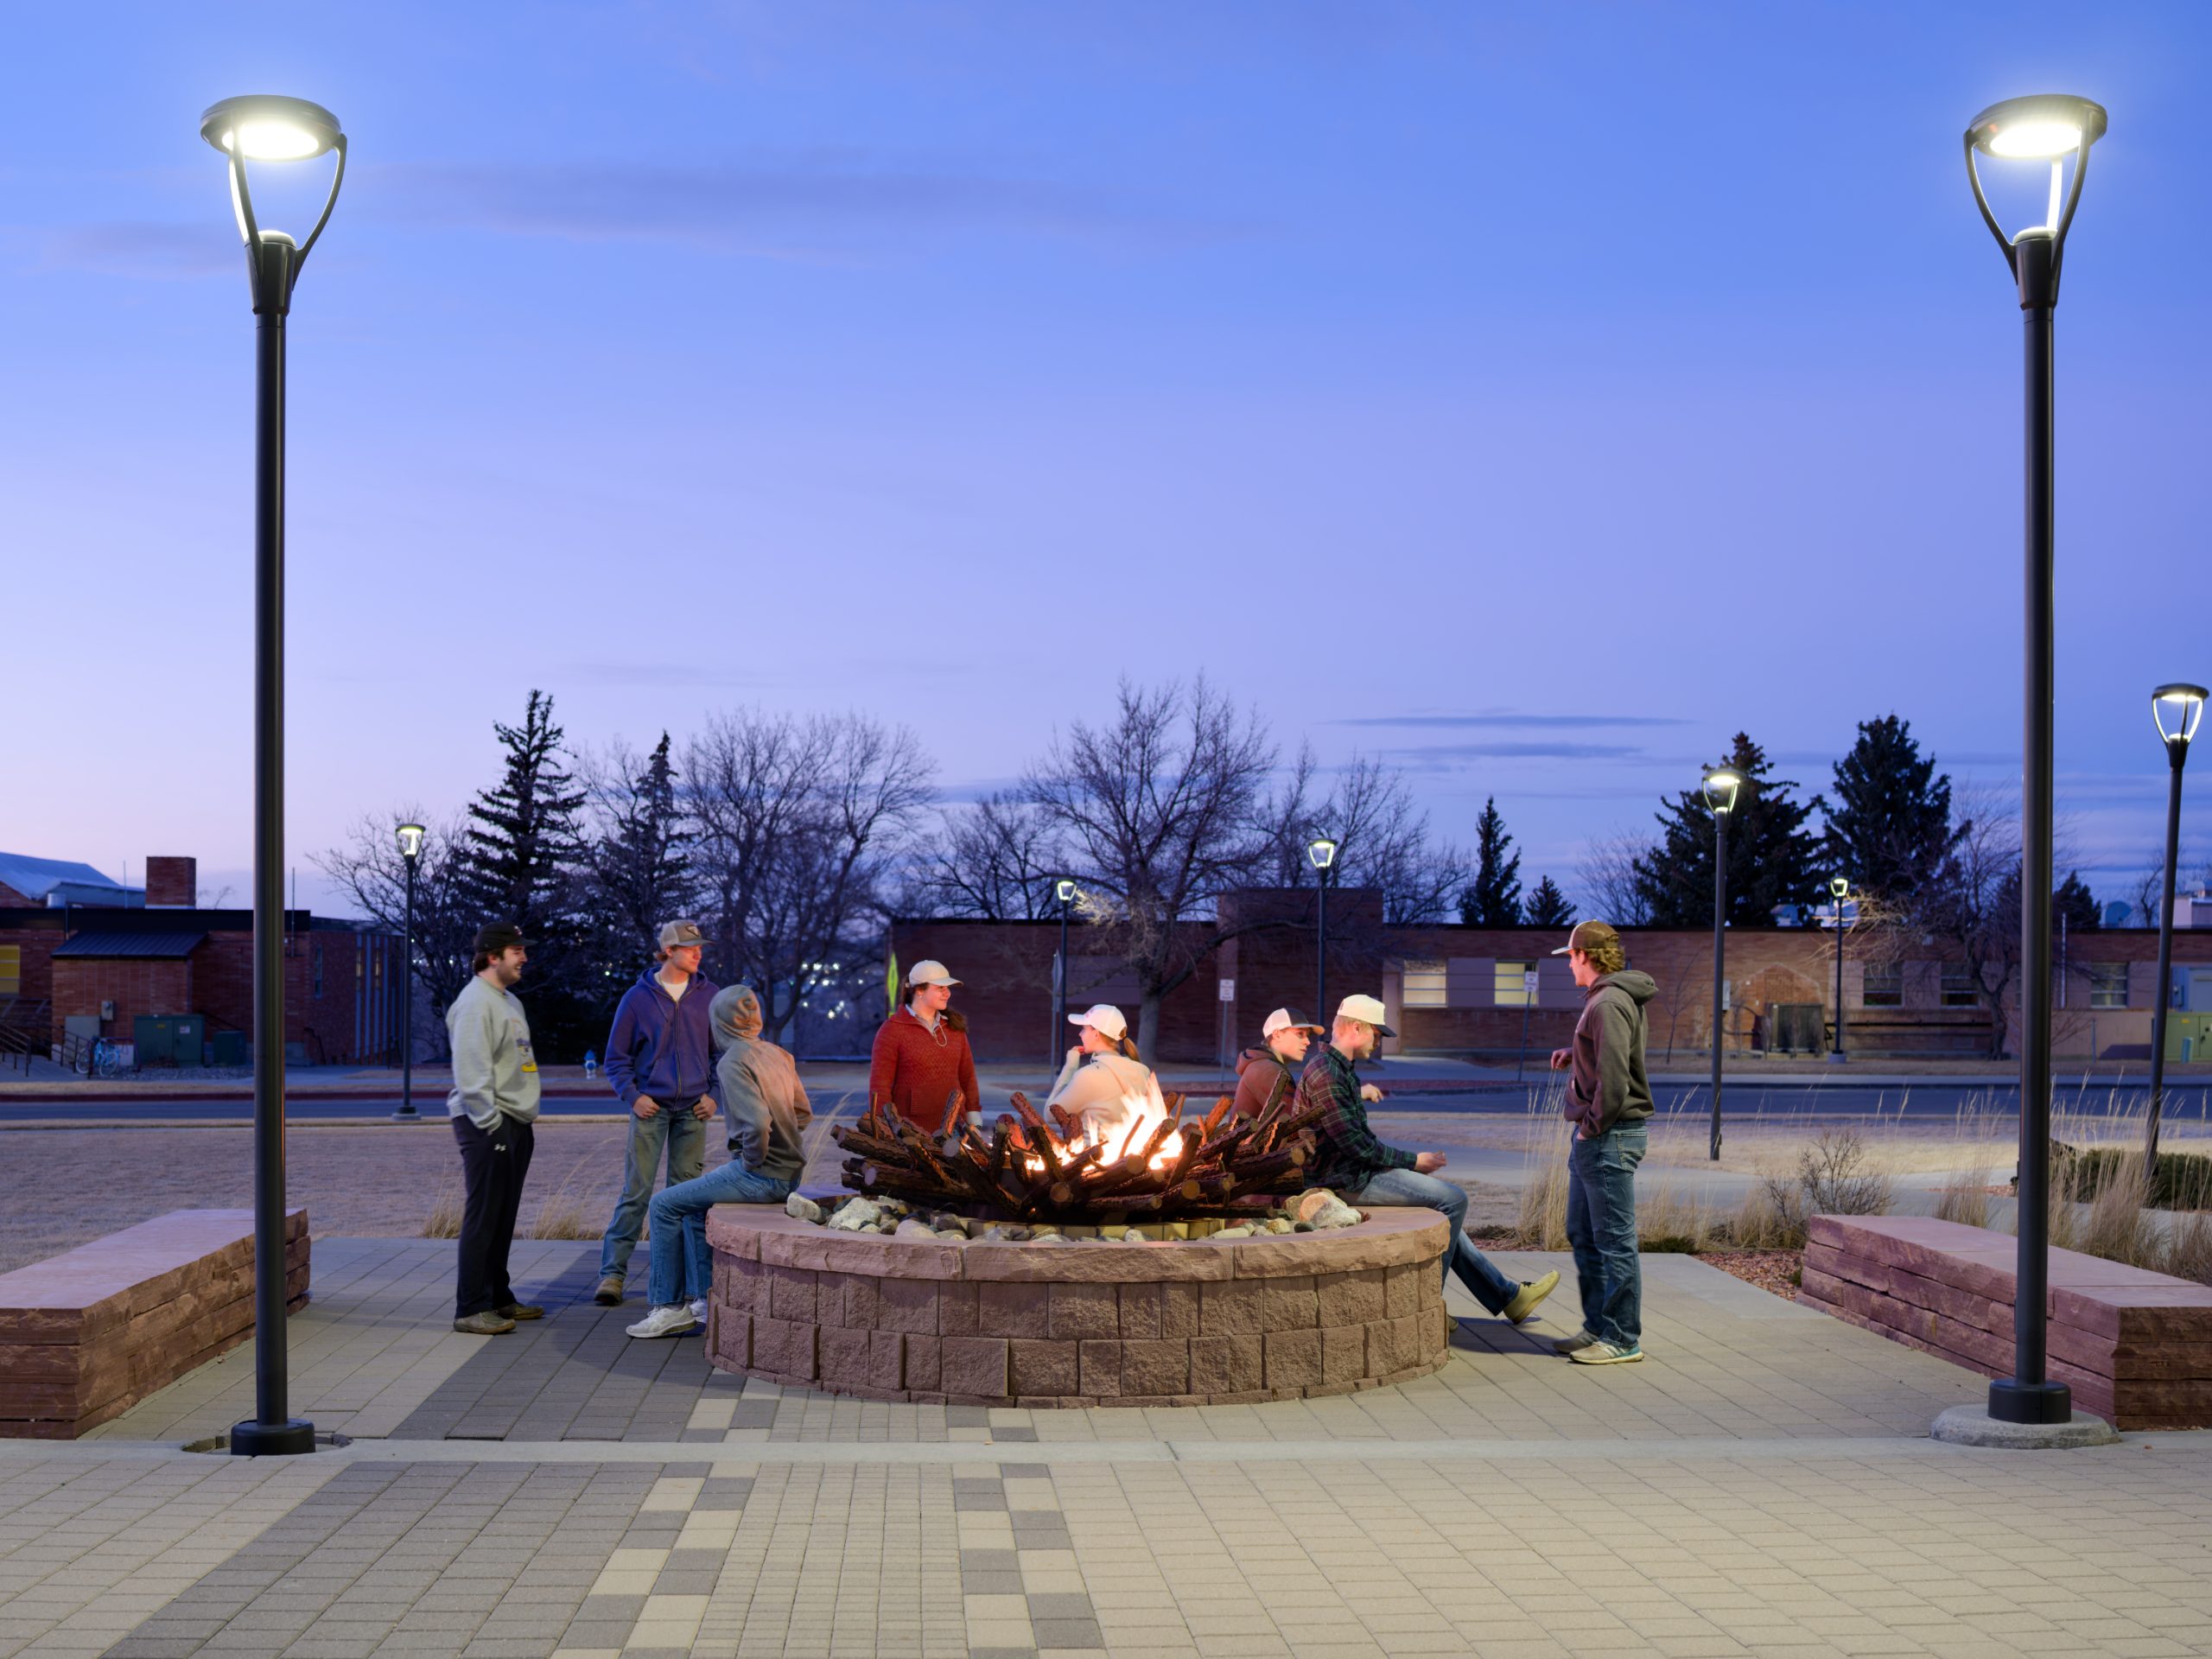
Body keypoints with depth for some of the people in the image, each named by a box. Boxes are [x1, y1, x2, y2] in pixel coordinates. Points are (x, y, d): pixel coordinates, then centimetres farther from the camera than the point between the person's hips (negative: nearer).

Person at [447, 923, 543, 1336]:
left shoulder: (511, 1002, 19)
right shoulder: (475, 1003, -12)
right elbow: (472, 1073, -19)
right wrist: (492, 1126, -21)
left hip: (515, 1123, 10)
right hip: (486, 1123, -10)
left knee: (504, 1217, 14)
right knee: (482, 1217, -8)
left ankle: (497, 1297, 22)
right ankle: (470, 1310, -6)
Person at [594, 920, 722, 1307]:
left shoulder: (710, 996, 5)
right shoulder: (638, 998, -2)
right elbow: (617, 1057, 5)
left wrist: (714, 1094, 3)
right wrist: (633, 1096, -6)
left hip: (693, 1111, 3)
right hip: (651, 1108, -2)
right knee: (636, 1191, -5)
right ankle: (612, 1272, -2)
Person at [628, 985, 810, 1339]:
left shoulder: (733, 1061, -15)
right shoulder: (777, 1054, 12)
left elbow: (757, 1122, -28)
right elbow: (804, 1114, 18)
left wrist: (752, 1161, -11)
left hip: (761, 1175, -9)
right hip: (788, 1174, 9)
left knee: (665, 1204, 0)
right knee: (695, 1204, 24)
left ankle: (669, 1306, 4)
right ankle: (704, 1299, 22)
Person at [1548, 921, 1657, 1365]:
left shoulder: (1609, 1004, -18)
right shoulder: (1602, 999, 15)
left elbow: (1613, 1075, -26)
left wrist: (1594, 1125, -17)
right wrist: (1573, 1055, 13)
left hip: (1610, 1136, -11)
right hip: (1594, 1137, 11)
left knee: (1614, 1241, -4)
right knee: (1583, 1235, 17)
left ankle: (1623, 1340, 3)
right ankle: (1598, 1328, 25)